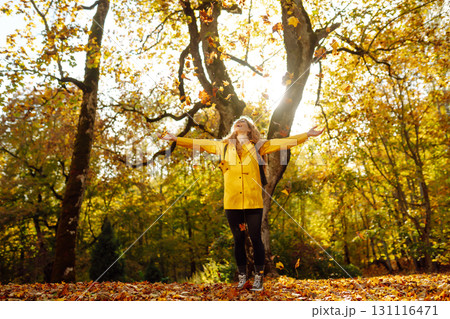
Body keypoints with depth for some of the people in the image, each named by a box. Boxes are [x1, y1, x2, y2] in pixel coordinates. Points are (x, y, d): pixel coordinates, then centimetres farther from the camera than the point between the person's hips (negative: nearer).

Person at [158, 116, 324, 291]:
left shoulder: (258, 146, 9)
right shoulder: (223, 147, 14)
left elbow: (285, 143, 6)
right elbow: (199, 144, 13)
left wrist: (307, 135, 0)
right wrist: (175, 139, 8)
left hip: (253, 202, -2)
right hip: (232, 202, 2)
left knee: (255, 239, 3)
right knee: (238, 240, 10)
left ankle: (259, 277, 16)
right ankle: (242, 277, 22)